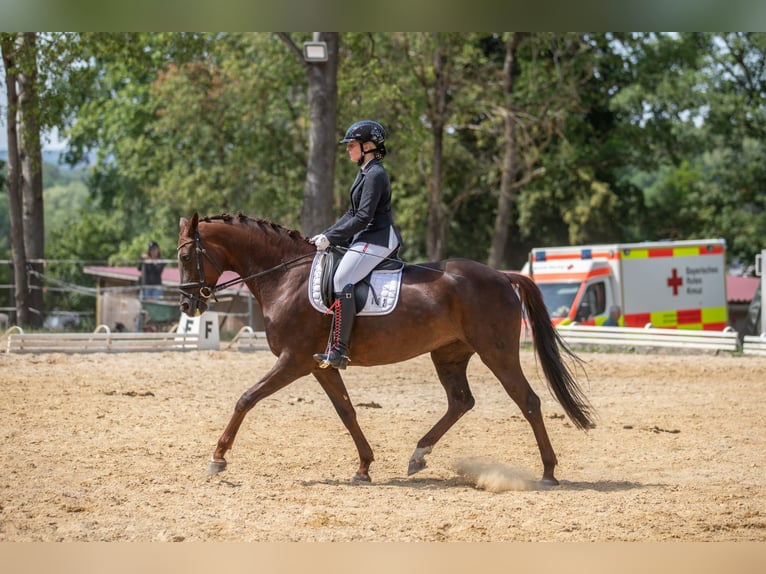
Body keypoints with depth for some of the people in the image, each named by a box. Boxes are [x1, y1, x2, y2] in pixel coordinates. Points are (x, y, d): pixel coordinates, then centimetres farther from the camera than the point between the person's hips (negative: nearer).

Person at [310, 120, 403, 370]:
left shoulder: (375, 175, -15)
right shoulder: (365, 172, 17)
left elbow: (362, 218, -21)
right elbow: (352, 213, 21)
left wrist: (330, 238, -19)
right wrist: (326, 235, 11)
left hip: (378, 238, -11)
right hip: (365, 237, 11)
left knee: (342, 280, -26)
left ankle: (338, 351, -31)